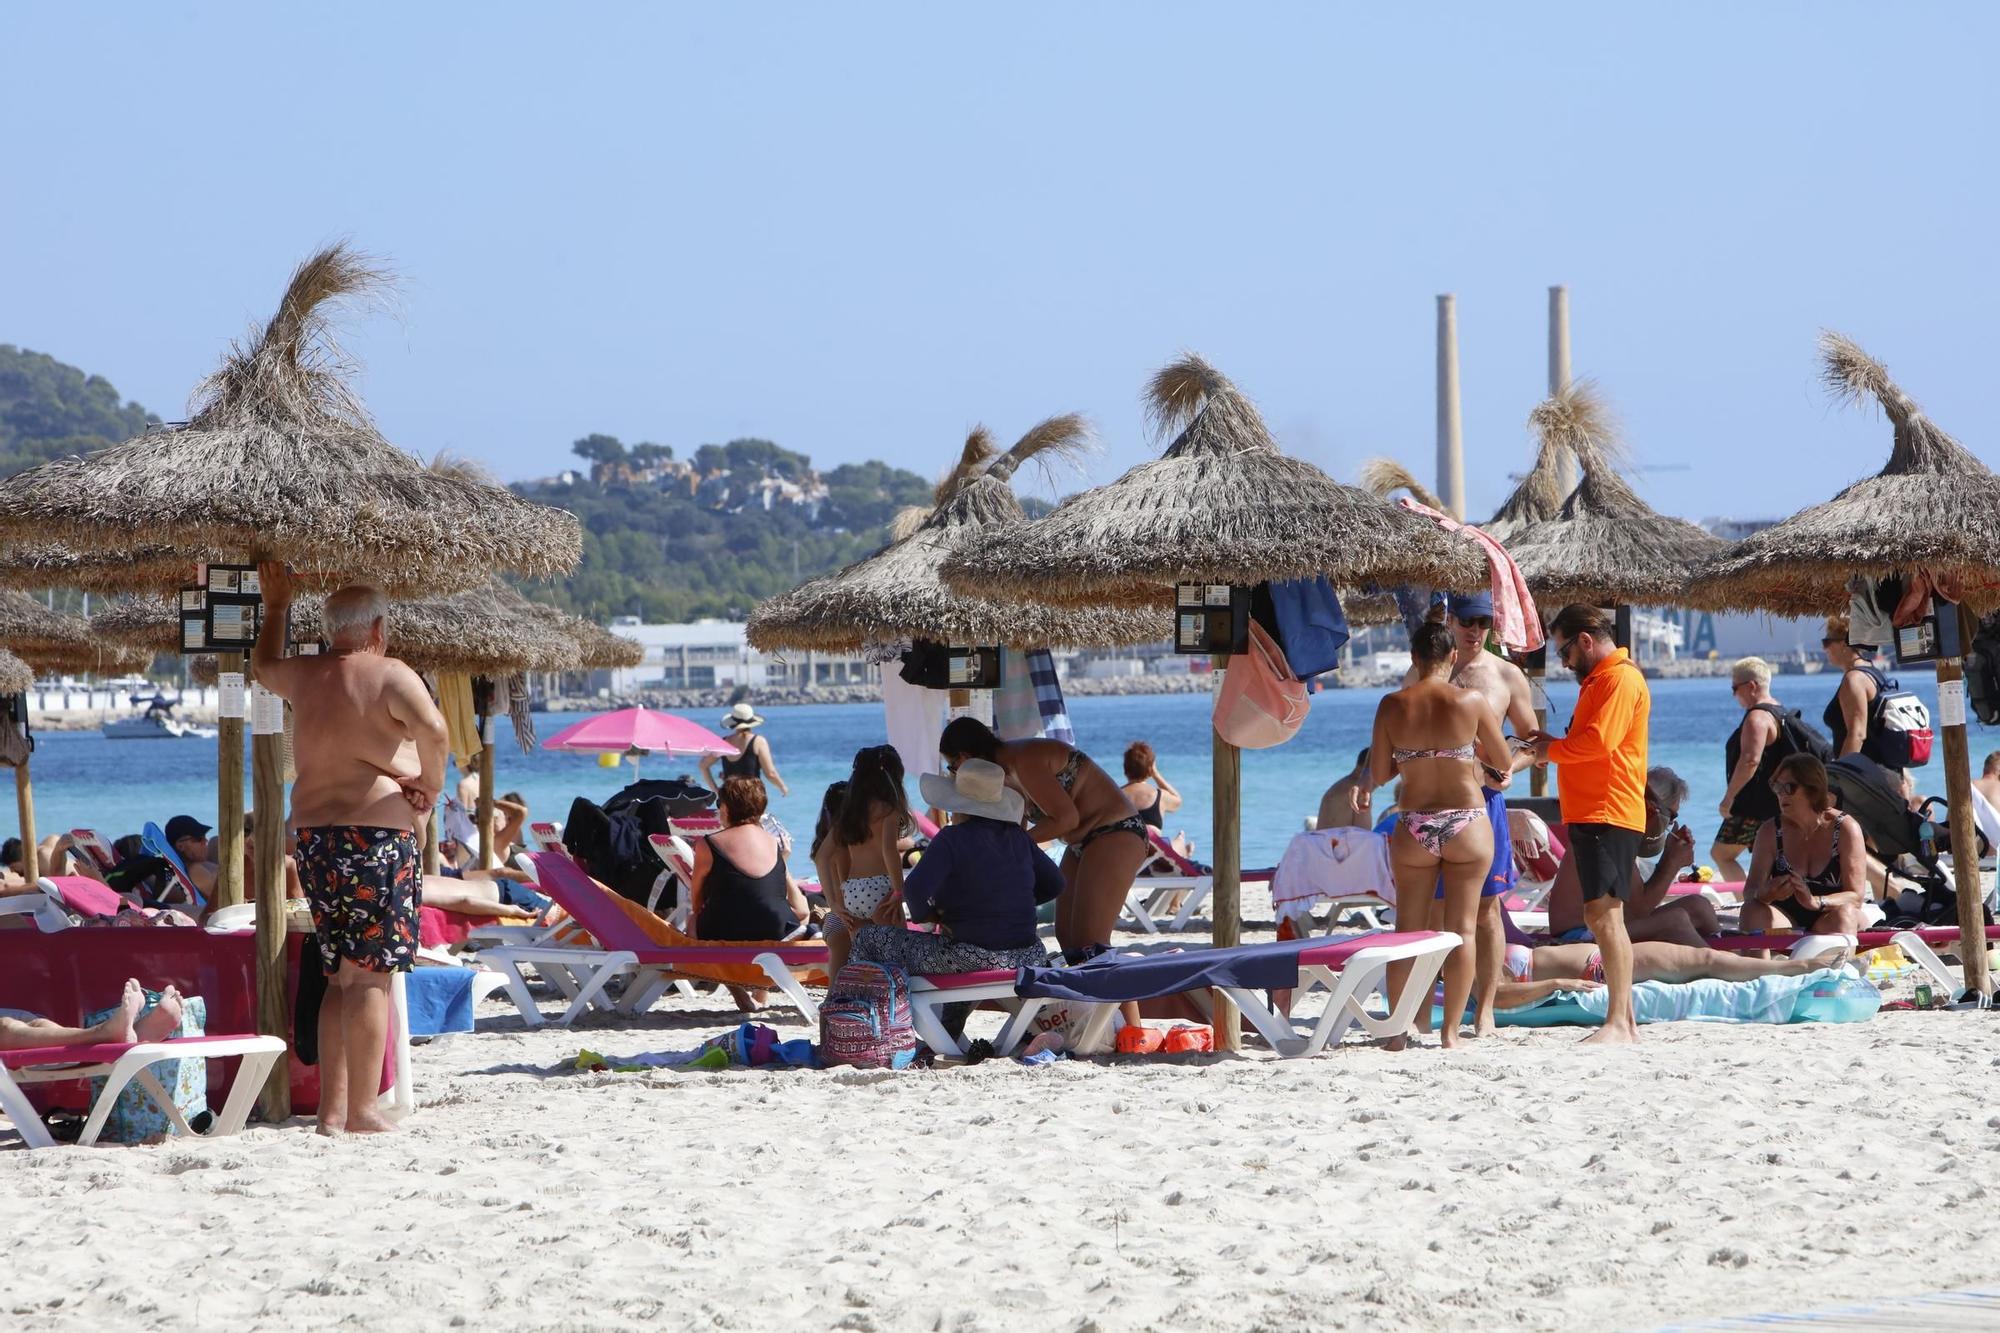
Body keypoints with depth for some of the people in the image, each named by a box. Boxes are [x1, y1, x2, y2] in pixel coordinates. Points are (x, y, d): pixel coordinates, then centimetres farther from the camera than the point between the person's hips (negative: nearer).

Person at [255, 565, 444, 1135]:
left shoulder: (304, 676, 12)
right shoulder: (389, 675, -6)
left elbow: (264, 666, 36)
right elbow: (431, 727, -25)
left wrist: (276, 606, 47)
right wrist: (432, 785, -10)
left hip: (313, 837, 7)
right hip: (378, 836, -7)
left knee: (341, 977, 14)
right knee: (370, 976, -8)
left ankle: (331, 1108, 11)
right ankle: (362, 1111, -11)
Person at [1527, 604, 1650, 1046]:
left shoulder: (1620, 679, -10)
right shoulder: (1598, 679, 23)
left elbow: (1599, 741, -21)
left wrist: (1553, 750, -6)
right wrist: (1554, 746, 8)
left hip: (1608, 816, -11)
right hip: (1590, 814, 11)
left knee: (1604, 913, -16)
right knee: (1600, 917, 11)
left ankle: (1618, 1023, -20)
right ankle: (1625, 1021, 14)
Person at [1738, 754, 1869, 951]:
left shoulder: (1846, 828, -8)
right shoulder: (1771, 831, -1)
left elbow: (1856, 896, -14)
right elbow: (1751, 889, -6)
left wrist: (1815, 902, -33)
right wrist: (1766, 894, -32)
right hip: (1787, 922, 2)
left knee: (1844, 913, -34)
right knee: (1752, 911, -27)